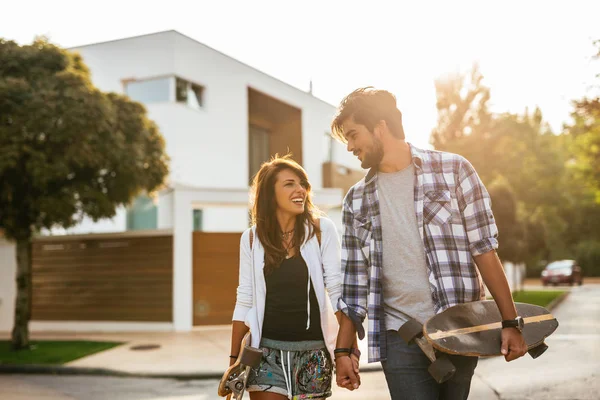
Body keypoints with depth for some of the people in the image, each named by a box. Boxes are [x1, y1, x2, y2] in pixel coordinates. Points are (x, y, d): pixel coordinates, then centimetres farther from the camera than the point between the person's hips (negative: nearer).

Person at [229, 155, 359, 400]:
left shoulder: (321, 230, -5)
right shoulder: (251, 238, 1)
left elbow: (338, 291, -6)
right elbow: (245, 301, 5)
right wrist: (234, 358, 5)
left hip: (313, 350, -1)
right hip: (267, 350, 1)